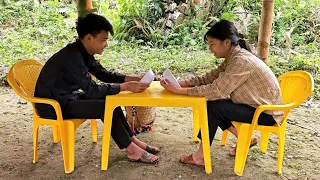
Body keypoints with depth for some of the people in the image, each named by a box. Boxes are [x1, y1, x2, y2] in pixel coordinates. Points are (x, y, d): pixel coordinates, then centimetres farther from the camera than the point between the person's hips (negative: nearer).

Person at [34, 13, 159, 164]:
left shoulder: (83, 53, 0)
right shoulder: (72, 56, -28)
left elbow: (104, 74, 9)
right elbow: (92, 90, -30)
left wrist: (131, 78, -5)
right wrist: (126, 86, -28)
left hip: (68, 98, 9)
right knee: (105, 108, -19)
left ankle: (132, 140, 6)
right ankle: (132, 150, -9)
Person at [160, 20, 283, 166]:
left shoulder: (241, 61, -27)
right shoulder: (233, 57, 1)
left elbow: (216, 91, -31)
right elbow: (207, 79, -2)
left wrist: (179, 91, -28)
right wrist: (178, 83, -13)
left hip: (267, 112, -9)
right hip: (256, 105, 9)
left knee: (213, 107, -18)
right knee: (213, 104, 4)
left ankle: (201, 156, -4)